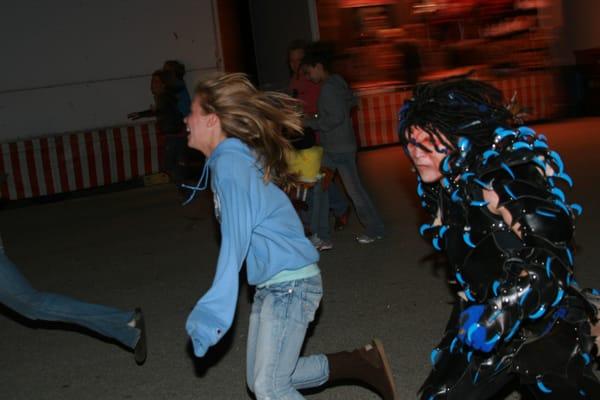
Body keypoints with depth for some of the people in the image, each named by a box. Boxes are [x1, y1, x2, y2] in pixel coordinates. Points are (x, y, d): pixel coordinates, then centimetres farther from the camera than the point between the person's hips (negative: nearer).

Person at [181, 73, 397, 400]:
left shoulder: (229, 161, -18)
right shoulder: (234, 156, 10)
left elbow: (235, 240, -28)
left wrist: (215, 311, -32)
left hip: (290, 283, -10)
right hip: (271, 285, 10)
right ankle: (362, 362, 21)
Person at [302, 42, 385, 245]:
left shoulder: (329, 88, -20)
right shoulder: (337, 81, 9)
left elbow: (335, 118, -25)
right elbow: (351, 101, 21)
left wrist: (310, 122, -16)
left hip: (340, 148, -10)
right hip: (331, 147, 10)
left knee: (353, 188, -1)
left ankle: (374, 229, 10)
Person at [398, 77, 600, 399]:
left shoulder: (506, 175, -22)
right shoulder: (444, 186, 3)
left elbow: (552, 255, -28)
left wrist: (501, 314, -33)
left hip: (543, 327, -8)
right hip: (481, 323, 8)